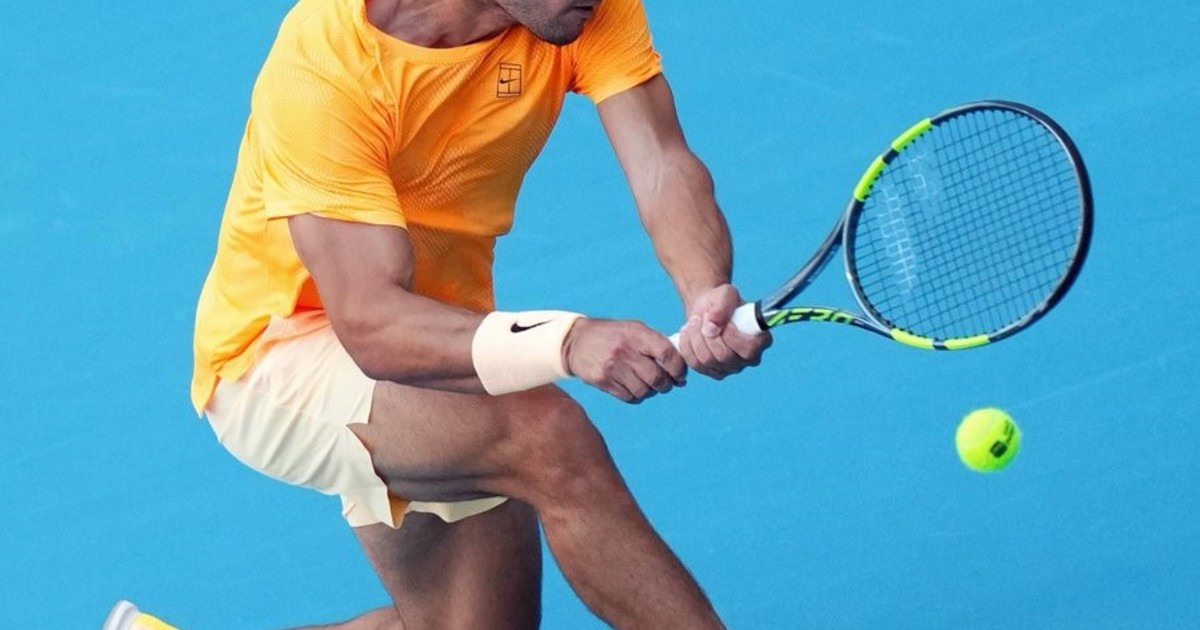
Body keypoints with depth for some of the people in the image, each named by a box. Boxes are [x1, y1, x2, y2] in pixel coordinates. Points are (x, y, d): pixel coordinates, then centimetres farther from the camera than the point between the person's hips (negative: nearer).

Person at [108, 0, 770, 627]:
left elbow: (661, 165, -24)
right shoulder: (324, 61, -30)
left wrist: (708, 295, -46)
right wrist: (567, 343, -53)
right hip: (279, 356, -7)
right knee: (546, 433, -31)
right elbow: (371, 323, -37)